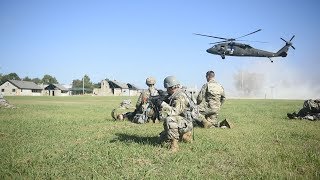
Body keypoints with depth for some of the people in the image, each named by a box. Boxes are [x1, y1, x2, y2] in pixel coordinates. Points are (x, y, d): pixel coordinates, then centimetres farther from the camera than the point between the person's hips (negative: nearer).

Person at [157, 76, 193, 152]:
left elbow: (175, 111, -31)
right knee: (162, 138, 19)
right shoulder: (173, 96, 10)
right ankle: (184, 136, 22)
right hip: (178, 122, 10)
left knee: (169, 119, -38)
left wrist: (163, 104, -24)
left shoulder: (180, 96, -21)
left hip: (185, 124, -10)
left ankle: (174, 145, -29)